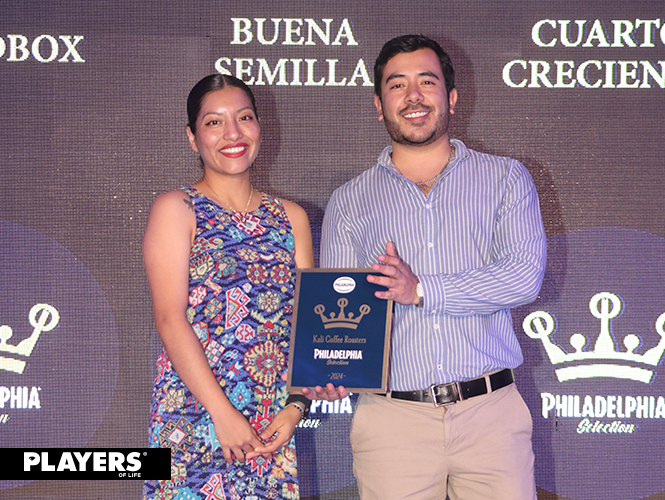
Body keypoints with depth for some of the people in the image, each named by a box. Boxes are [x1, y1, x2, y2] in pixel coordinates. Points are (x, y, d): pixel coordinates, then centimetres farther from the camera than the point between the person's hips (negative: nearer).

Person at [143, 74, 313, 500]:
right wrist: (223, 414, -16)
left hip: (276, 424, 4)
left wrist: (297, 405, -5)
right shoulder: (176, 210, 1)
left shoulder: (290, 217, 14)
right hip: (195, 413, -4)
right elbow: (170, 320, -9)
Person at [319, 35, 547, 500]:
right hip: (392, 421, 1)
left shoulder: (505, 178, 10)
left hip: (491, 413, 0)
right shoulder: (348, 202, 13)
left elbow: (524, 275, -5)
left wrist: (421, 290, -14)